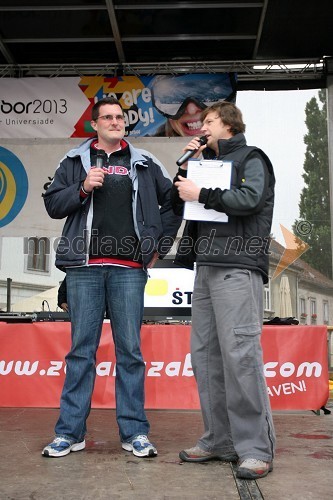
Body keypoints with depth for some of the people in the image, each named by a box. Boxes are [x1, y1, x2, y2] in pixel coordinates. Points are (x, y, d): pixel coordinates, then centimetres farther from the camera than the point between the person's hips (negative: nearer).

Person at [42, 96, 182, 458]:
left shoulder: (144, 164, 15)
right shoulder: (74, 162, 14)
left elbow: (172, 201, 17)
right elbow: (53, 204, 8)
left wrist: (160, 244, 10)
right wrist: (83, 188, -8)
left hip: (129, 269, 0)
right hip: (84, 268, 0)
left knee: (130, 350, 3)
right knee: (81, 350, 4)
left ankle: (134, 432, 11)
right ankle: (70, 432, 13)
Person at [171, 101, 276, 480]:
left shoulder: (251, 158, 6)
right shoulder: (207, 162, 27)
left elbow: (250, 199, -13)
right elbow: (179, 205, 22)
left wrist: (201, 194, -7)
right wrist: (188, 166, 12)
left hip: (238, 268, -7)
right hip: (206, 268, 8)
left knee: (240, 354, -13)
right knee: (205, 355, 4)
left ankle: (256, 448, -5)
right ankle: (220, 441, 12)